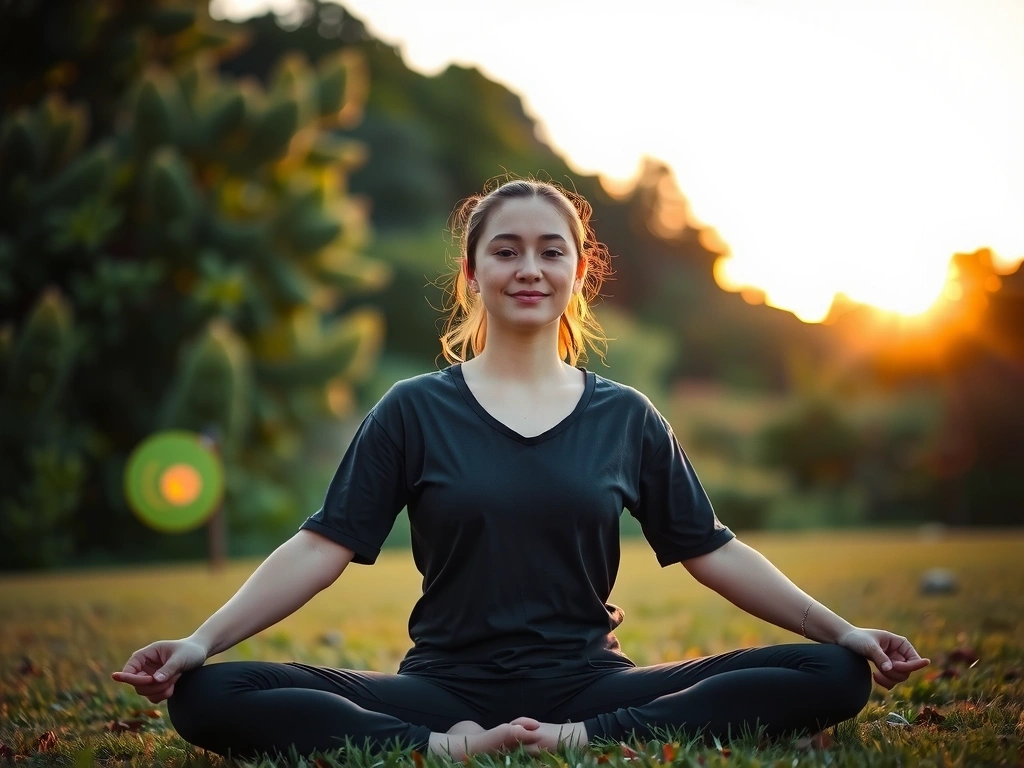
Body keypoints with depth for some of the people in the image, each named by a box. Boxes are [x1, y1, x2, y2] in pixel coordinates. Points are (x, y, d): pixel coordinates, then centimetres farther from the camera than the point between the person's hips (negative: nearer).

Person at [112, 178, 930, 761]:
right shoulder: (414, 410, 6)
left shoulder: (625, 416, 11)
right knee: (208, 698, -24)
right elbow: (323, 546, 0)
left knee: (833, 678, -21)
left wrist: (844, 631, 3)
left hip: (587, 683, 2)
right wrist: (202, 640, -12)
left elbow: (712, 551, 11)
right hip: (446, 685, -1)